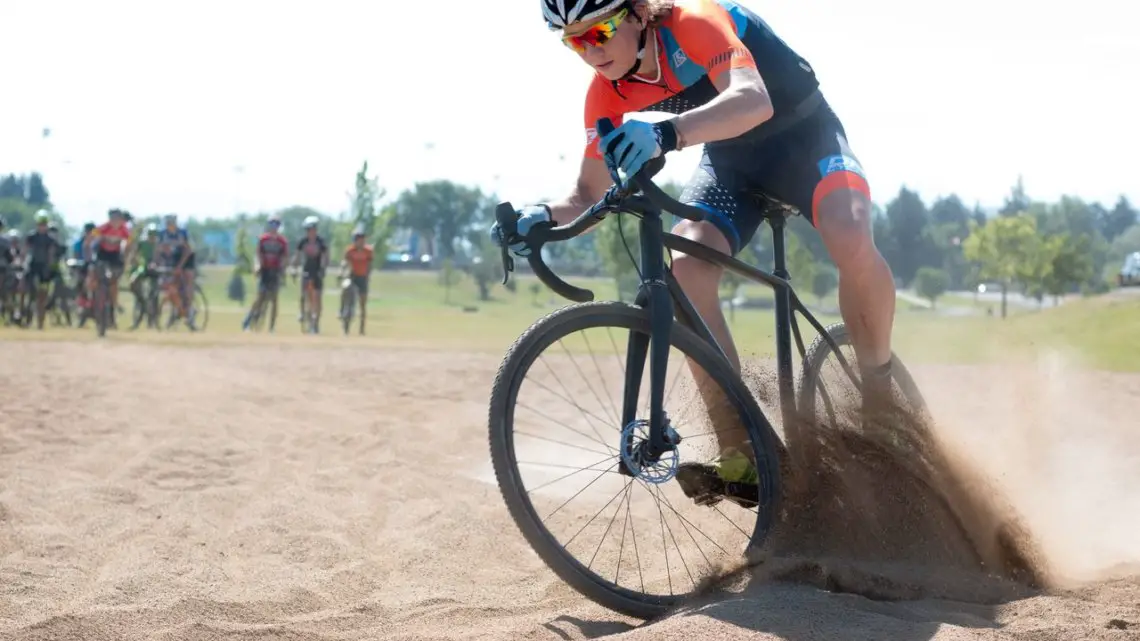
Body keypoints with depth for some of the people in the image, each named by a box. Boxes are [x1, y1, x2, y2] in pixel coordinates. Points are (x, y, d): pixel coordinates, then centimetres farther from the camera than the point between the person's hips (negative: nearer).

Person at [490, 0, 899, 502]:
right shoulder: (607, 93, -13)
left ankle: (880, 390, -8)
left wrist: (667, 134, -66)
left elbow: (753, 101, -49)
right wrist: (545, 215, -30)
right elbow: (589, 193, -7)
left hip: (802, 134, -5)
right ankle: (740, 446, -16)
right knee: (687, 267, -23)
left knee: (850, 239, -35)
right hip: (731, 158, 5)